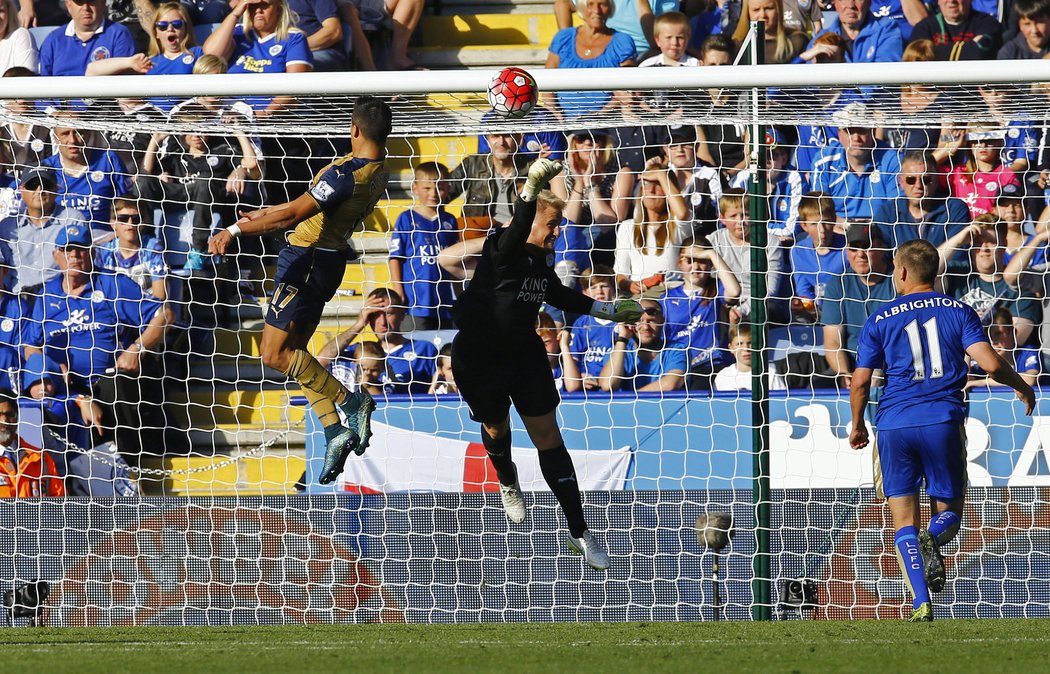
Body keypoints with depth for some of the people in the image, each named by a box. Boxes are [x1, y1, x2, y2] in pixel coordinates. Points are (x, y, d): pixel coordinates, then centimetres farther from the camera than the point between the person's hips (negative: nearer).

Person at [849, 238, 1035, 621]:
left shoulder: (880, 320, 6)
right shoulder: (958, 312, 7)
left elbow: (860, 382, 4)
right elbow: (990, 363, -4)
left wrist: (857, 427, 21)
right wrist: (1022, 387, 15)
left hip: (894, 424, 0)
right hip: (943, 421, 0)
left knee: (904, 519, 5)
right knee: (948, 511, 12)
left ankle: (921, 603, -10)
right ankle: (933, 541, -25)